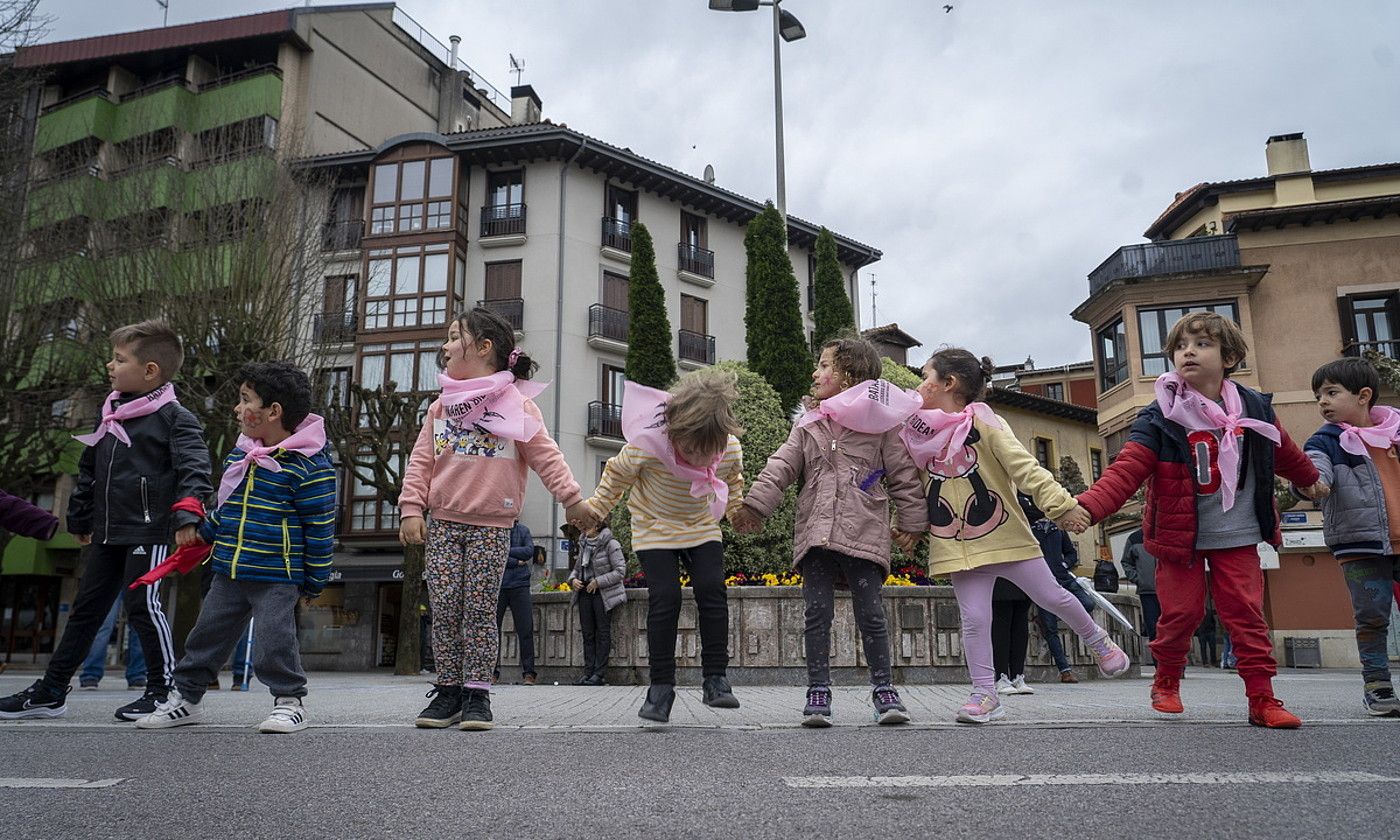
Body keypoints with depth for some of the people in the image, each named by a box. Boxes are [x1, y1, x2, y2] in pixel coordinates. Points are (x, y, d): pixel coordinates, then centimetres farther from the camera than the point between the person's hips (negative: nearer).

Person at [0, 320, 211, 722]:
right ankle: (51, 692, 24)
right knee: (86, 607, 14)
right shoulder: (111, 415, 14)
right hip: (107, 532, 8)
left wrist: (187, 515, -32)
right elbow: (89, 470, 23)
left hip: (148, 531, -8)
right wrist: (79, 519, 27)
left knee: (143, 605, -6)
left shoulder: (174, 417, -10)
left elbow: (194, 470, -19)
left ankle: (163, 691, 8)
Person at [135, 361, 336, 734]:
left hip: (277, 577, -7)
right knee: (207, 633, 15)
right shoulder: (238, 454, 7)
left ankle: (290, 700, 12)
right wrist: (204, 537, 30)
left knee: (273, 640, -9)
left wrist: (314, 582, -9)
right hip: (227, 571, 7)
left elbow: (320, 529, -13)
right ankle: (185, 697, 31)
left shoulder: (309, 465, -16)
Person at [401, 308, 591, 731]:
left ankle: (476, 695, 7)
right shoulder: (441, 406, 12)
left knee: (479, 611, -1)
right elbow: (421, 462, 10)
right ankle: (448, 691, 12)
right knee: (443, 610, 2)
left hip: (491, 525, -4)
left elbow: (545, 456, -3)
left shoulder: (515, 404, 0)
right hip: (443, 523, 4)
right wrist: (411, 509, 1)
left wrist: (572, 498, -9)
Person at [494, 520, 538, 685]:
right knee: (492, 629, 3)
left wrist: (505, 551, -8)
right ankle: (492, 671, 13)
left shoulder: (523, 530, 11)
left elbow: (529, 551, -3)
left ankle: (528, 672, 4)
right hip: (496, 584, -1)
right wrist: (516, 562, -8)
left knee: (526, 629, -2)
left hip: (520, 585, 2)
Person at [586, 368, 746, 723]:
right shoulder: (647, 444, -29)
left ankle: (716, 678, -1)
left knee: (712, 591, -12)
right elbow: (616, 473, -9)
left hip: (703, 528, 3)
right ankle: (660, 685, -2)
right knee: (665, 597, -15)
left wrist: (738, 508, 2)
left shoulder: (731, 449, -18)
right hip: (654, 530, -2)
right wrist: (595, 509, -7)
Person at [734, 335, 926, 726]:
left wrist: (912, 520, 7)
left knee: (870, 612, -1)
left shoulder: (879, 422, 5)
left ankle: (884, 688, 13)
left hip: (863, 533, -3)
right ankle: (818, 692, 9)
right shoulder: (808, 425, 16)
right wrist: (755, 504, -3)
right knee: (818, 612, 2)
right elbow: (781, 468, 8)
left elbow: (903, 473, 7)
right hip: (815, 532, 4)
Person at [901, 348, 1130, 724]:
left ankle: (1097, 640, 36)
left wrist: (1060, 503, -25)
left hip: (1005, 534, -2)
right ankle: (985, 694, 10)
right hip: (959, 546, 3)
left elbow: (1024, 466, -16)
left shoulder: (983, 422, -8)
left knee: (1052, 596, 9)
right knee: (974, 618, -3)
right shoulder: (918, 433, 3)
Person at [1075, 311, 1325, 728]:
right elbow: (1126, 470, -21)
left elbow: (1283, 452, 20)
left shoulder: (1254, 408, -1)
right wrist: (1088, 506, -36)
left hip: (1237, 536, 2)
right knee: (1181, 612, 2)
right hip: (1180, 535, -2)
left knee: (1247, 614, 2)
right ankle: (1166, 682, 25)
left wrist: (1309, 478, 38)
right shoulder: (1160, 417, -12)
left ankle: (1262, 698, 11)